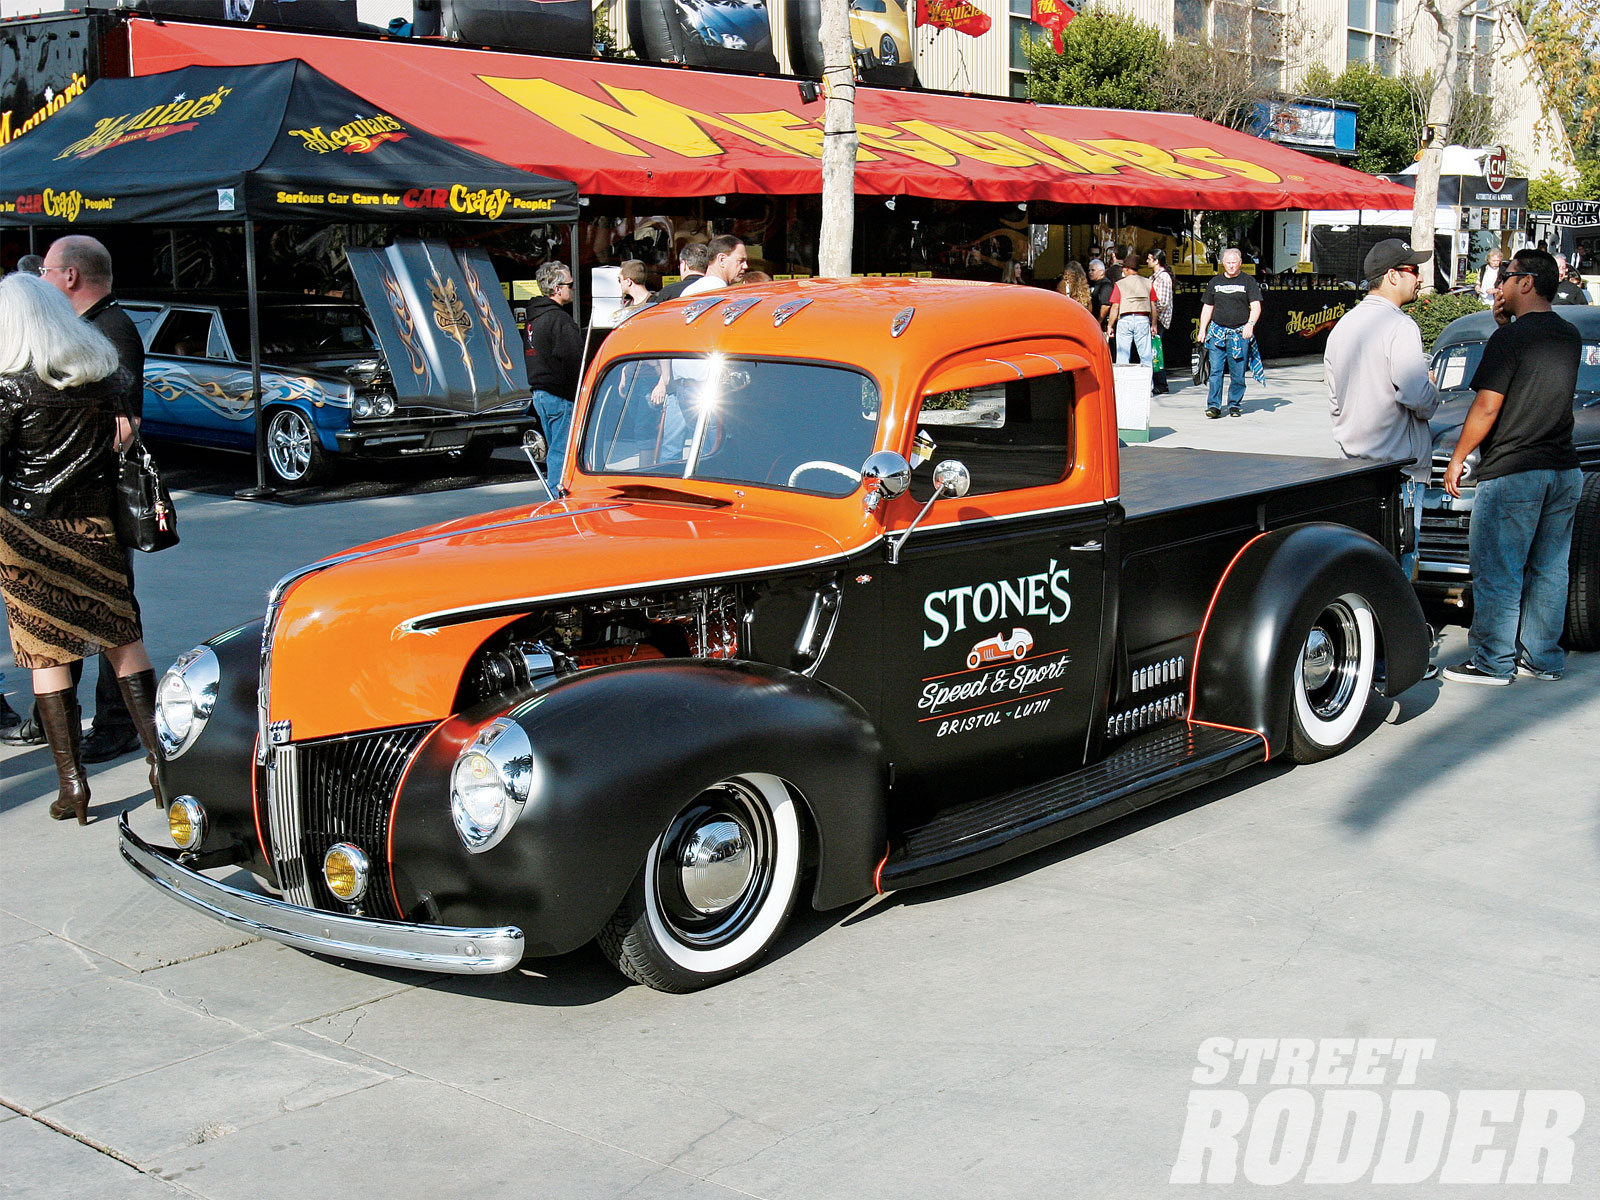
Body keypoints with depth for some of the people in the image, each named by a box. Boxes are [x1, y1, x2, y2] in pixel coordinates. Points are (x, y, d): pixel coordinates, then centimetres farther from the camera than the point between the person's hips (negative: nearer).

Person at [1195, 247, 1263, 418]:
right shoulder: (1215, 282, 13)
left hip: (1240, 333, -1)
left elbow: (1255, 306, -2)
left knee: (1238, 373, 1)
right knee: (1216, 370, -8)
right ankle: (1214, 405, -9)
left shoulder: (1248, 282, 6)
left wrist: (1250, 324, -18)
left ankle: (1234, 404, 12)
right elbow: (1207, 307, 18)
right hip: (1217, 332, 2)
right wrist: (1202, 329, 9)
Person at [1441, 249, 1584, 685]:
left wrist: (1457, 458, -5)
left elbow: (1486, 408, -16)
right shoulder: (1570, 337, 9)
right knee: (1548, 571, 13)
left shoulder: (1510, 338, -14)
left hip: (1511, 473, -7)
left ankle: (1494, 663, 5)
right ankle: (1543, 658, 19)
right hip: (1565, 471, 8)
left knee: (1497, 573, 0)